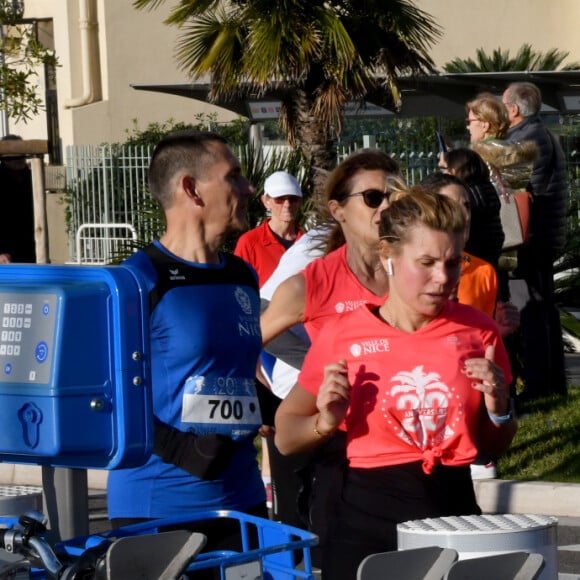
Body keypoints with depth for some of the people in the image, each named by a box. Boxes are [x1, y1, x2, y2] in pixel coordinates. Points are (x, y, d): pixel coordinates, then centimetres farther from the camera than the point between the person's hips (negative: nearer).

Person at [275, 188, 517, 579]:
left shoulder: (478, 331, 0)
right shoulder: (342, 335, -5)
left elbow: (497, 444, 14)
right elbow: (286, 438, 6)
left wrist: (499, 410, -6)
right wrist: (327, 423, -13)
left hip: (454, 510, 2)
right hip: (366, 517, -2)